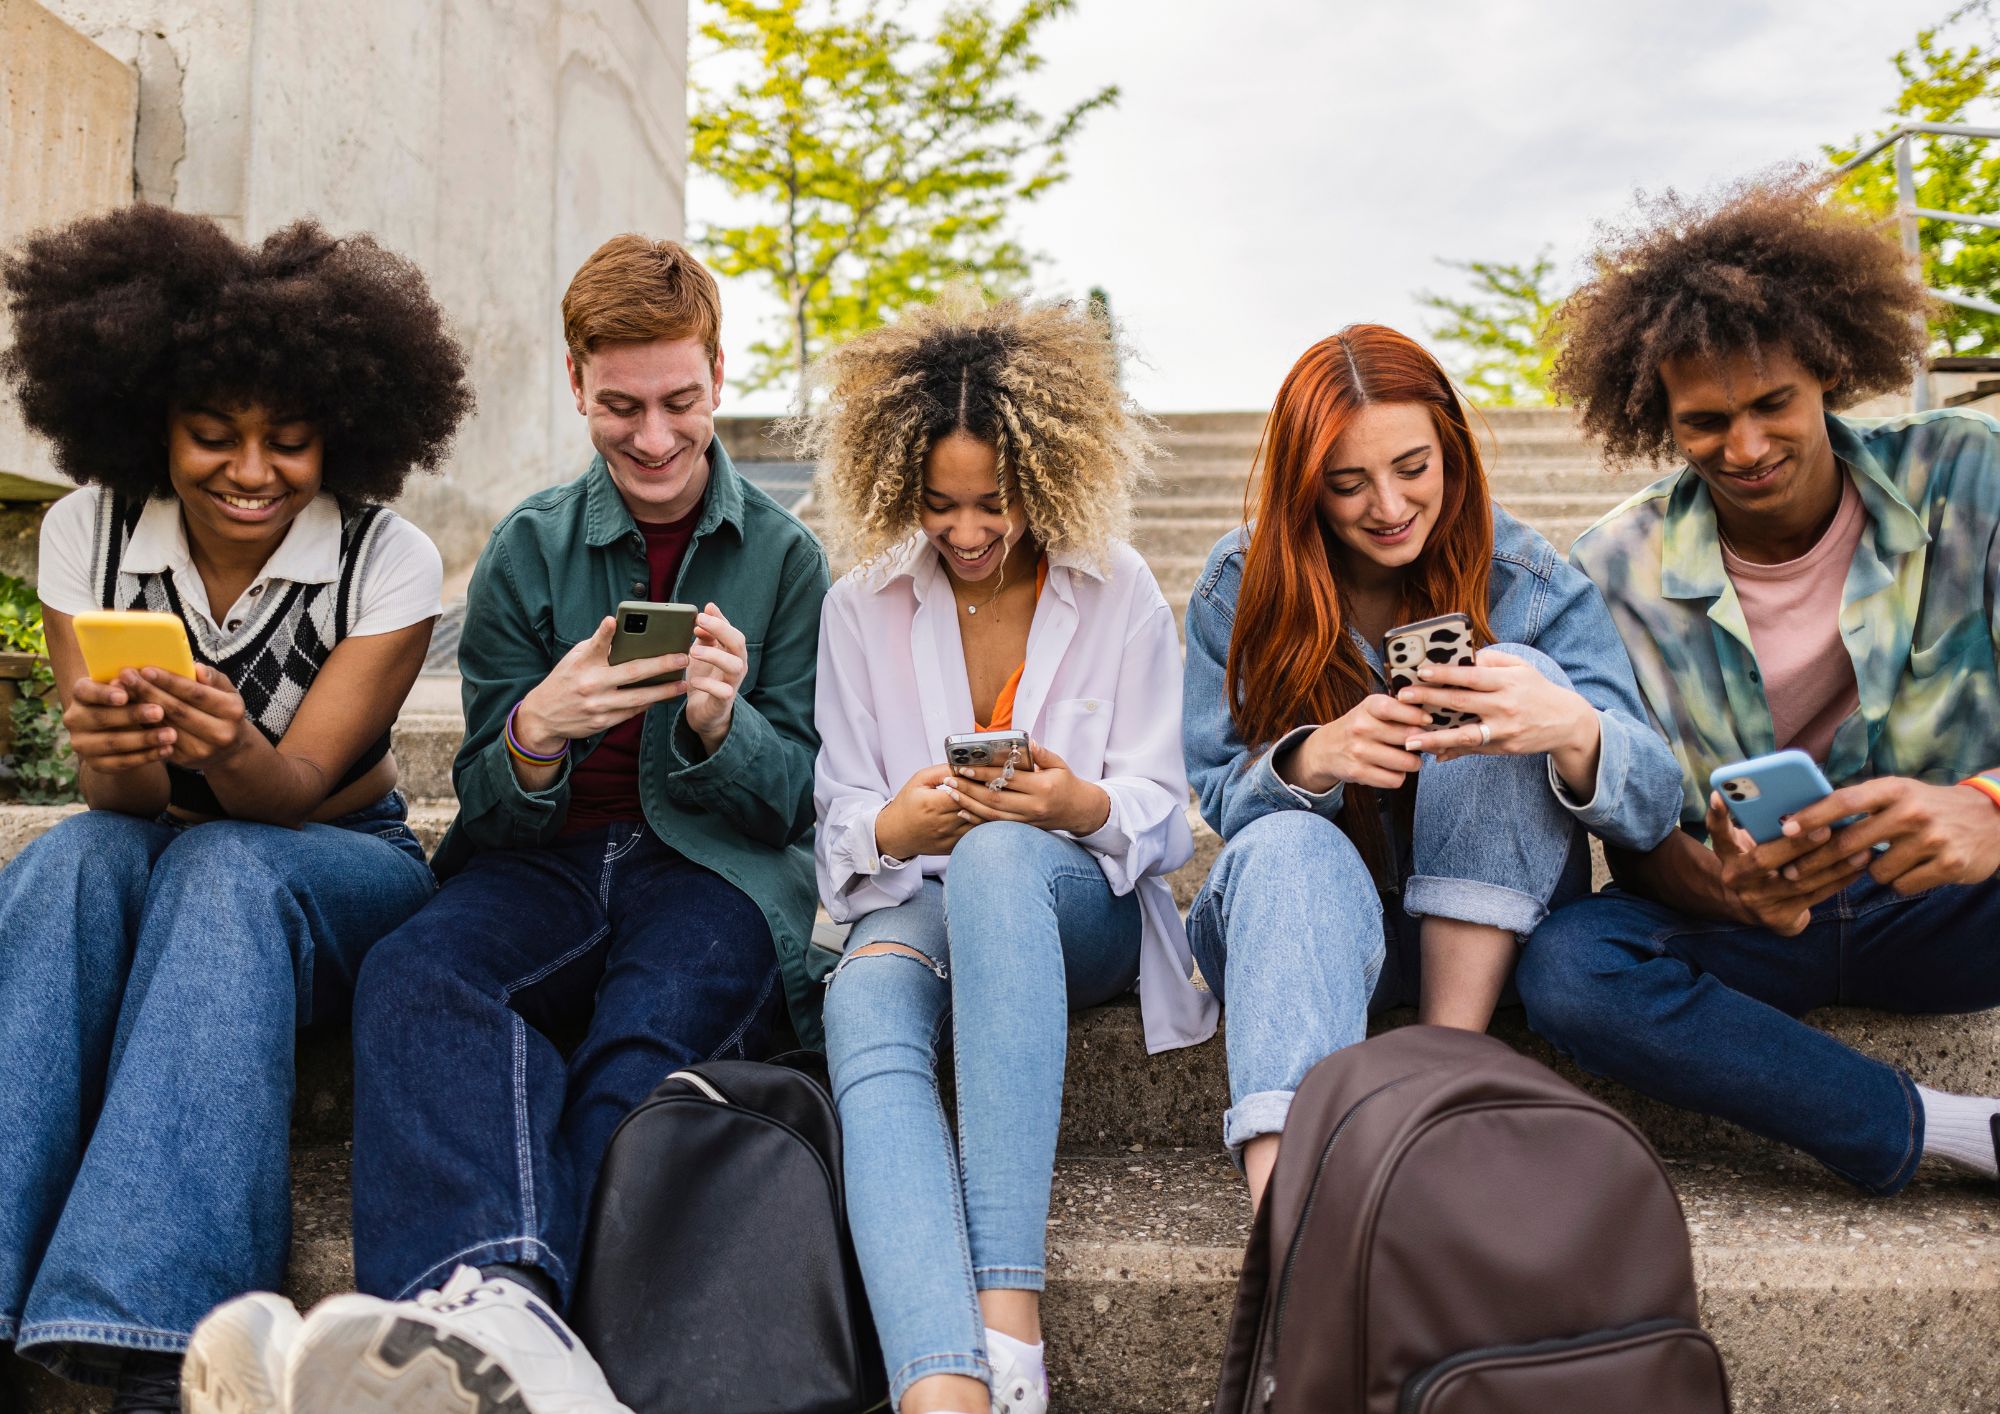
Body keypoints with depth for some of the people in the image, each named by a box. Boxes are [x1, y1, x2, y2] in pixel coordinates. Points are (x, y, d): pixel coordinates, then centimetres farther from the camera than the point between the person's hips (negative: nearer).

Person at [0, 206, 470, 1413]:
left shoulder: (389, 561, -14)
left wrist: (231, 748, -43)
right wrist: (117, 753, -37)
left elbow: (294, 791, -20)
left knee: (225, 871, -35)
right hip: (152, 857, 2)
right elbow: (127, 801, -12)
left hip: (343, 868, -2)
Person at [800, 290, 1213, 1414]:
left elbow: (1162, 819, 3)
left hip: (1081, 904, -1)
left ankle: (1007, 1311, -45)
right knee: (866, 1026, -35)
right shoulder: (862, 607, 8)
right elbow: (840, 824, 7)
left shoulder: (1120, 594, 5)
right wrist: (891, 826, -18)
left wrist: (1085, 806, -22)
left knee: (999, 856, -39)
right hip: (918, 906, 2)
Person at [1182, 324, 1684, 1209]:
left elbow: (1651, 810, -15)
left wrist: (1572, 729, -39)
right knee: (1288, 846, -34)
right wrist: (1313, 760, -31)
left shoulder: (1528, 585, -8)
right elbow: (1219, 797, -7)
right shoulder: (1240, 587, -5)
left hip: (1482, 934, 0)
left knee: (1510, 670, -23)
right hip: (1300, 917, 0)